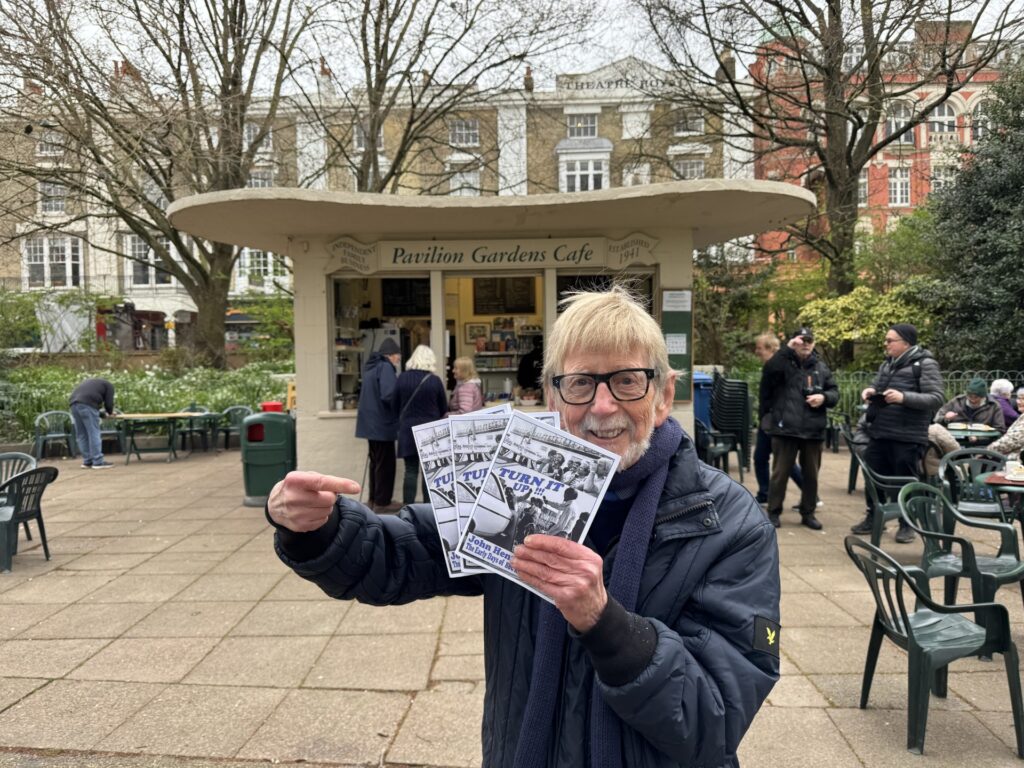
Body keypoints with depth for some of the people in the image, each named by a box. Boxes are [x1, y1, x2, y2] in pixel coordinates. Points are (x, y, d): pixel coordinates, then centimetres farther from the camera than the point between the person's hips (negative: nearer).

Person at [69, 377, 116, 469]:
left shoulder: (90, 382, 37)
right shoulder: (109, 385, 18)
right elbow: (108, 403, 10)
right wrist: (110, 413, 29)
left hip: (74, 403, 7)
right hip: (87, 405, -7)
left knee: (81, 435, 11)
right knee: (94, 434, -5)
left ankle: (87, 461, 15)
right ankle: (98, 462, -5)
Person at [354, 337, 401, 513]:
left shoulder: (370, 366, 13)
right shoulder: (385, 367, -16)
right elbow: (388, 395, -26)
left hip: (370, 422, 9)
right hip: (382, 423, -9)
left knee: (376, 461, 17)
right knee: (385, 463, 0)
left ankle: (374, 499, 23)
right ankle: (382, 502, 6)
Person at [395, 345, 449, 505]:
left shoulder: (403, 378, -3)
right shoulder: (434, 380, -8)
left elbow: (396, 404, 5)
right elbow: (443, 409, 2)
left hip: (408, 430, 1)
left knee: (410, 471, 6)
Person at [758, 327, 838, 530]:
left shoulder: (821, 367, 11)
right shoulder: (783, 363, -1)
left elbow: (835, 393, 13)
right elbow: (768, 371, -23)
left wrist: (824, 397, -9)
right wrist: (788, 349, -23)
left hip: (814, 430, 4)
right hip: (785, 429, -4)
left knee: (811, 474, 12)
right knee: (780, 472, 3)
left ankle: (808, 513, 25)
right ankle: (773, 512, 13)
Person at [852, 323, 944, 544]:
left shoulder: (925, 364, -8)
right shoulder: (887, 364, 14)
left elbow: (936, 398, -14)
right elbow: (876, 386, 24)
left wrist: (904, 397, -26)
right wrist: (870, 391, 0)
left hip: (907, 436, -7)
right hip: (879, 432, 7)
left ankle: (907, 524, 17)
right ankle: (873, 517, 28)